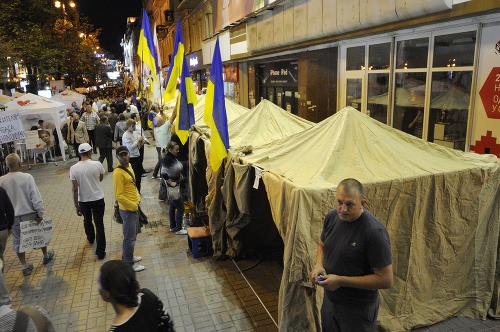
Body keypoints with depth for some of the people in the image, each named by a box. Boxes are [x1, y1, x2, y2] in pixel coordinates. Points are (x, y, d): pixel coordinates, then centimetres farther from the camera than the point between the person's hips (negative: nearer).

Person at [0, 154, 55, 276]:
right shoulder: (27, 177, -19)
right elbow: (36, 197, -20)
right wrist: (40, 213, -10)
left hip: (13, 217, 2)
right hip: (29, 214, -2)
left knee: (18, 241, 17)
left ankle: (25, 266, 25)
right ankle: (46, 256, 40)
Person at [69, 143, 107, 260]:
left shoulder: (74, 168, -13)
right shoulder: (97, 164, -14)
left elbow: (75, 189, -11)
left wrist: (76, 206, -3)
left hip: (83, 200, 2)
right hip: (98, 199, -1)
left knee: (87, 220, 27)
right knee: (99, 224, 6)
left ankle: (91, 238, 53)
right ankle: (100, 252, 6)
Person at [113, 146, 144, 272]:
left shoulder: (129, 166, 5)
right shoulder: (118, 173, -24)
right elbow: (118, 196, -25)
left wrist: (138, 198, 9)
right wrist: (133, 205, -18)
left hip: (134, 207, 9)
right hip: (128, 210, -9)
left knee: (134, 233, 23)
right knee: (130, 237, 4)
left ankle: (128, 256, 40)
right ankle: (129, 264, 19)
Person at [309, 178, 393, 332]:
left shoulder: (375, 232, -27)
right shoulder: (332, 216, -6)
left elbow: (386, 280, -23)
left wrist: (341, 281, -25)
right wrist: (318, 265, -10)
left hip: (358, 309, -6)